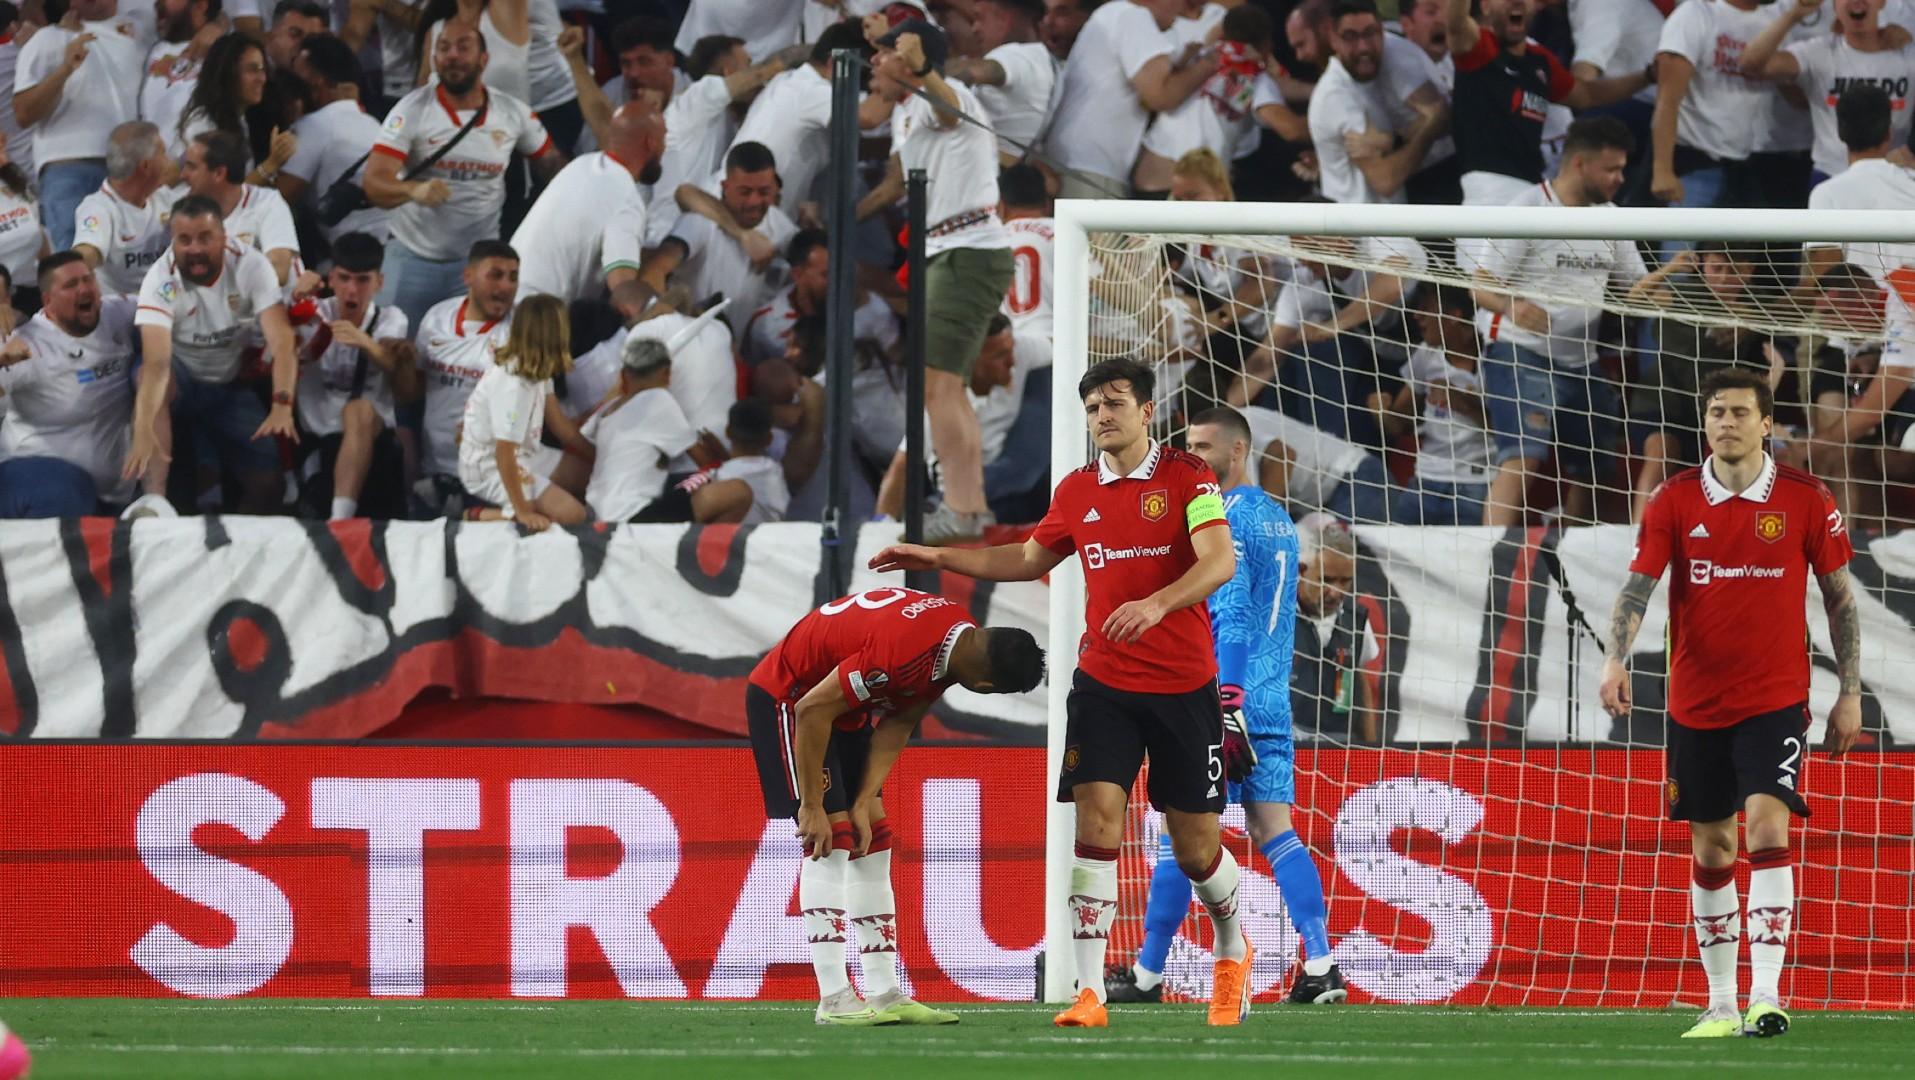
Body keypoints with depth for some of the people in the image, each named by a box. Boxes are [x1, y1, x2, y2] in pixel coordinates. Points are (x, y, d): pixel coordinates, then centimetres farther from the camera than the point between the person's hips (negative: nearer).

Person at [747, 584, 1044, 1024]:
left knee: (872, 841, 5)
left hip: (842, 704, 10)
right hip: (786, 696, -10)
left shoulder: (960, 636, -8)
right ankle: (834, 1000, -17)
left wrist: (864, 804, -7)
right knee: (831, 839, -16)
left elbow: (897, 724, -1)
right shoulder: (903, 652, -37)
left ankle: (884, 995, 6)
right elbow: (813, 711, -31)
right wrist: (812, 807, -22)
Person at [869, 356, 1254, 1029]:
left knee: (1196, 847, 4)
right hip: (1104, 687, 3)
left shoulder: (1187, 477, -7)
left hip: (1184, 688, -3)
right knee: (1096, 821, -13)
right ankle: (1090, 993, -15)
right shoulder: (1077, 492, 8)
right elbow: (1029, 559, 26)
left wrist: (1156, 604, -37)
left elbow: (1219, 562, -21)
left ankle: (1233, 951, 35)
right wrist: (938, 558, 20)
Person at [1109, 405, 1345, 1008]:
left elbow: (1233, 617, -18)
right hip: (1273, 704, 8)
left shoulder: (1221, 520, -11)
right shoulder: (1279, 520, 17)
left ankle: (1147, 976, 5)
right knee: (1275, 833, 3)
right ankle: (1321, 969, -8)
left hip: (1221, 700, -8)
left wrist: (1225, 700, -22)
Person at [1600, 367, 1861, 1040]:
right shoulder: (1674, 501, 0)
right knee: (1710, 849, 8)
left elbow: (1840, 598, 5)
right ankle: (1721, 1003, 17)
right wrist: (1615, 660, -25)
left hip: (1775, 700, -3)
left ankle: (1765, 996, -22)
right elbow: (1637, 586, -8)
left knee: (1767, 826, -19)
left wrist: (1849, 692, 3)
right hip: (1695, 702, 3)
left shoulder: (1806, 500, -2)